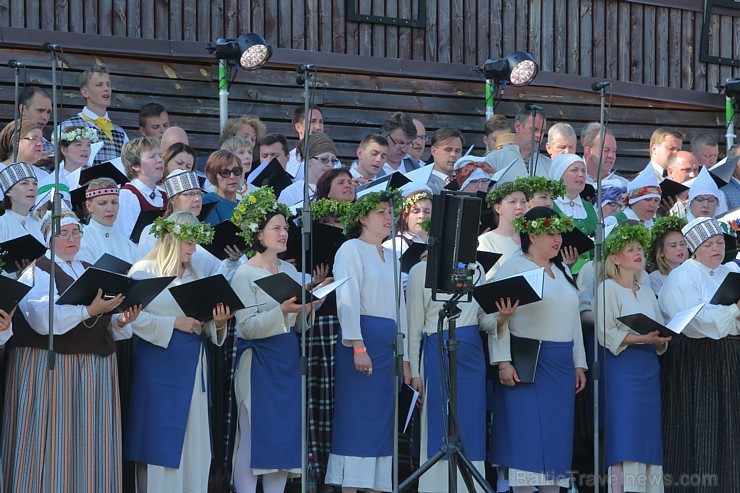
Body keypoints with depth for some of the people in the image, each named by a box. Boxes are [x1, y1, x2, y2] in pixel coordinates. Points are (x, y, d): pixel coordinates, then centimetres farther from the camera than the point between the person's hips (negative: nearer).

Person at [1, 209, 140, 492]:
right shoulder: (37, 272, -2)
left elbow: (106, 326, 14)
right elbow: (43, 319, -20)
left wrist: (121, 321, -8)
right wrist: (89, 311, -26)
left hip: (97, 370, 6)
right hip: (51, 369, -6)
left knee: (90, 447, 4)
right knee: (53, 447, -6)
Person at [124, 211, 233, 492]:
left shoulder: (194, 276, 17)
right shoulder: (144, 271, -3)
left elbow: (205, 327, 16)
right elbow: (135, 318, -14)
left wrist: (218, 323, -5)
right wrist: (174, 323, -17)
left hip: (192, 370, 6)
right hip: (158, 367, -6)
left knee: (193, 444, 4)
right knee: (159, 444, -5)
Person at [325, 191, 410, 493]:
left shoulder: (392, 258, 21)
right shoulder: (351, 249, -1)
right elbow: (348, 299, -11)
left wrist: (404, 358, 16)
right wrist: (358, 346, -21)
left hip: (389, 343, 7)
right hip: (363, 338, -7)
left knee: (382, 421, 4)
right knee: (356, 419, -9)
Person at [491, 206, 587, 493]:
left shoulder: (562, 272, 18)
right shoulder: (514, 267, -3)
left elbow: (574, 320, 21)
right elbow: (497, 316, -9)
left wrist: (579, 364, 16)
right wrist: (503, 362, -17)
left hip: (561, 366, 7)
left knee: (557, 436, 4)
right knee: (527, 436, -8)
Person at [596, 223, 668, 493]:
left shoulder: (648, 293, 20)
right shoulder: (608, 288, 0)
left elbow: (661, 333, 17)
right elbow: (606, 334, -11)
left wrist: (661, 340, -6)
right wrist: (642, 338, -20)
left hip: (649, 368, 6)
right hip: (622, 367, -6)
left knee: (648, 436, 1)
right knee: (625, 435, -12)